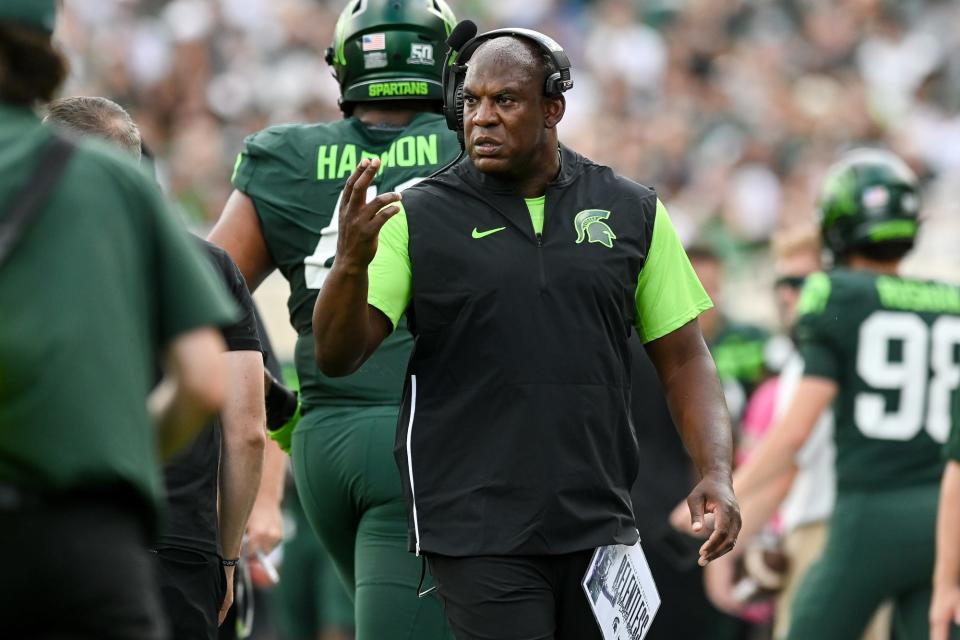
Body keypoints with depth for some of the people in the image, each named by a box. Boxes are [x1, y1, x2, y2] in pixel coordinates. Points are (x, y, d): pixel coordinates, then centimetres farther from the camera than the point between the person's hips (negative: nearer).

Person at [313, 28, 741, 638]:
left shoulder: (631, 212, 7)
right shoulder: (418, 217, 0)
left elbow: (683, 358, 10)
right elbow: (338, 356, -5)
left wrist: (716, 473, -4)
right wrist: (352, 263, -25)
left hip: (598, 526, 3)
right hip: (478, 535, -3)